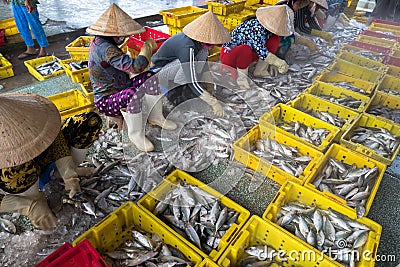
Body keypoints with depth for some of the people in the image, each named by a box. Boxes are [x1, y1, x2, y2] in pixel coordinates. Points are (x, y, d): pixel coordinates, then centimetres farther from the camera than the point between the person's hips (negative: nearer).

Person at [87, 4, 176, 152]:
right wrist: (148, 46, -21)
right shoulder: (105, 48, -28)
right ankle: (135, 134, -18)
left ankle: (155, 117, 8)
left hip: (118, 89, 10)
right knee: (133, 94, -40)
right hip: (106, 101, -10)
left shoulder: (98, 41, 5)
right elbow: (135, 67, -36)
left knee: (149, 77, -3)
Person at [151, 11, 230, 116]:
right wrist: (214, 103, -36)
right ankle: (174, 93, -12)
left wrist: (209, 83, 0)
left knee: (203, 52, -10)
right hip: (160, 72, -8)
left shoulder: (199, 41, -10)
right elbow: (192, 83, -37)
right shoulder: (187, 48, -35)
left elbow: (204, 63, 7)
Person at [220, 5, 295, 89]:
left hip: (248, 54, 8)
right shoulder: (256, 29, -30)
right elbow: (263, 54, -30)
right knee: (245, 49, -43)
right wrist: (280, 64, -22)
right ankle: (241, 76, -16)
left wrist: (272, 63, 2)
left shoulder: (267, 25, -5)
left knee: (275, 39, -5)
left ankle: (259, 70, -1)